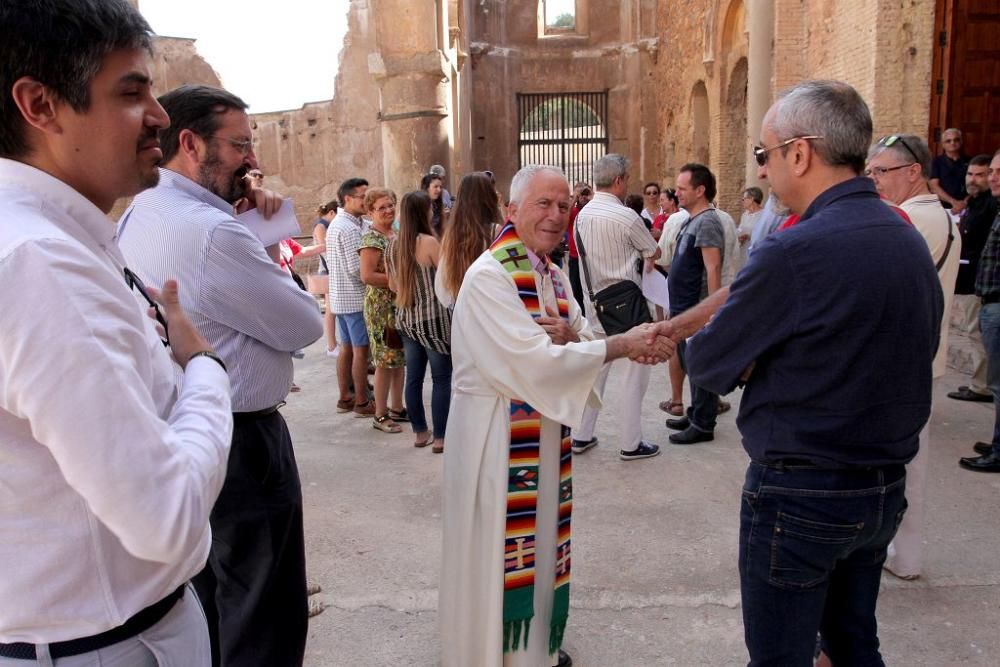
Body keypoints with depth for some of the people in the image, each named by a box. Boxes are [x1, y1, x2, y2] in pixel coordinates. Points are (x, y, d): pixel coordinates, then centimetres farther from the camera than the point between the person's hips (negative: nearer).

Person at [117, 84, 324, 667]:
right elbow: (306, 326, -17)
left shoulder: (138, 216, 7)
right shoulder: (213, 232, -24)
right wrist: (273, 265, 0)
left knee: (204, 604, 23)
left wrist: (245, 208, 5)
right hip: (240, 442, -10)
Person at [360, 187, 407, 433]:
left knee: (399, 359, 13)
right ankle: (381, 416, 8)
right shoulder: (371, 239, -13)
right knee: (385, 361, -2)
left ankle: (397, 408, 24)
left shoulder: (395, 234, 12)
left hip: (401, 304, 8)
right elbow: (367, 276, -22)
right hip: (382, 306, -8)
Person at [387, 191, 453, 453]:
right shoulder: (429, 242, -14)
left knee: (414, 376, 12)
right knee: (442, 378, 2)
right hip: (433, 317, -6)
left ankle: (420, 432, 20)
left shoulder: (394, 245, 6)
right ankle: (440, 437, 4)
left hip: (406, 318, 7)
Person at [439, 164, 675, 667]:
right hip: (497, 438, -8)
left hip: (546, 435, 8)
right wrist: (623, 345, -21)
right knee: (499, 554, 5)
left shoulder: (554, 277, 8)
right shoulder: (489, 276, -18)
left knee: (540, 546, 19)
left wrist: (571, 338, -18)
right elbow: (535, 362, -26)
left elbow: (575, 349, 6)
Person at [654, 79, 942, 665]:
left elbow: (708, 364, -15)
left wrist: (748, 366, 7)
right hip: (886, 487, 8)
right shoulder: (913, 243, 3)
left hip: (799, 493, -8)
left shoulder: (794, 252, -22)